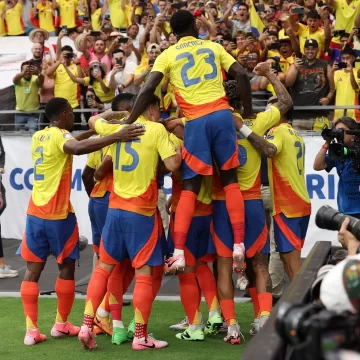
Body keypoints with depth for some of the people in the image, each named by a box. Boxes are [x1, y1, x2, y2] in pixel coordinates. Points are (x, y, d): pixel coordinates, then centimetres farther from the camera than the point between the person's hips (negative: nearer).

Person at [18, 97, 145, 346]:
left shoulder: (38, 137, 11)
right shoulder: (60, 135, -12)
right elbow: (78, 148, -36)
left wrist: (91, 130, 27)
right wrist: (116, 137, -42)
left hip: (35, 212, 7)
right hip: (58, 214, -6)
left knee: (33, 269, 4)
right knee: (67, 267, 10)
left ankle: (31, 329, -2)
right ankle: (61, 324, 17)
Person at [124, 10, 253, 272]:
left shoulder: (168, 55, 10)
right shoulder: (214, 47, 16)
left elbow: (148, 89, -2)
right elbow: (241, 75, 7)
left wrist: (129, 121, 2)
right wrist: (249, 113, 15)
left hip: (196, 120, -1)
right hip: (222, 114, 1)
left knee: (190, 186, 4)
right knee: (230, 179, 12)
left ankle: (179, 252, -5)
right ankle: (239, 244, 4)